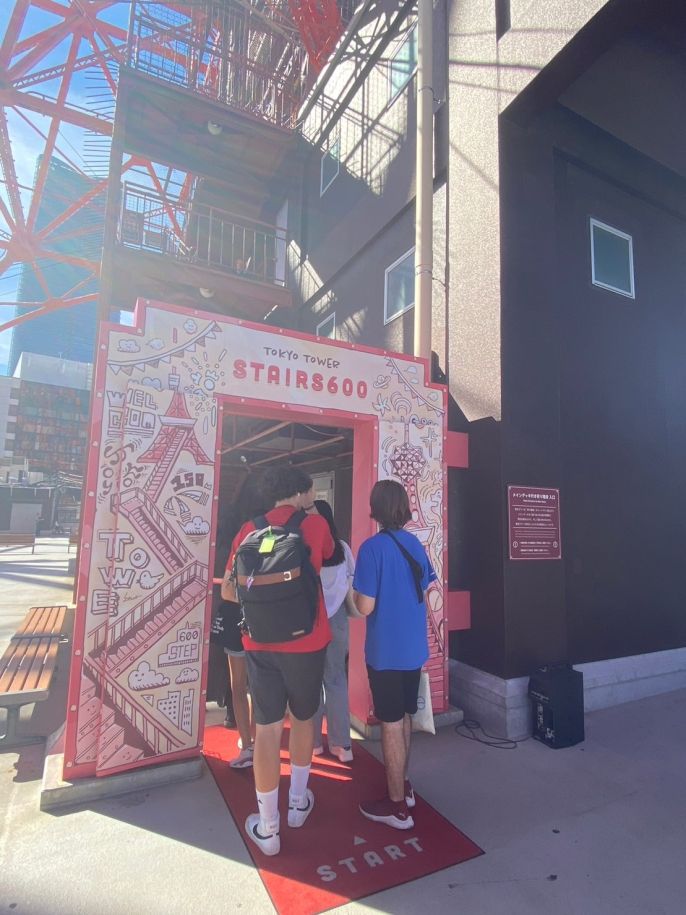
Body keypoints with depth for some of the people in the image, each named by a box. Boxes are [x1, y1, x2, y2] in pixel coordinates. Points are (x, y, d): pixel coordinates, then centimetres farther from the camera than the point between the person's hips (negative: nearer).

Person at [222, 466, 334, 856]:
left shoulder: (251, 529, 0)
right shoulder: (315, 524, -5)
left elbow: (227, 590, 2)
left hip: (260, 643, 1)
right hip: (307, 641, 0)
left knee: (267, 727, 9)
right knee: (303, 718, 20)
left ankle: (268, 828, 21)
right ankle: (298, 802, 38)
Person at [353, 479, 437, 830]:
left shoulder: (372, 547, -20)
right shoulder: (414, 543, 1)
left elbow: (365, 607, -20)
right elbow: (427, 592, 10)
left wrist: (355, 593, -1)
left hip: (386, 651, -7)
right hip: (413, 647, 7)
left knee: (391, 725, 8)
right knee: (403, 718, 23)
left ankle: (397, 805, 23)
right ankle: (402, 785, 40)